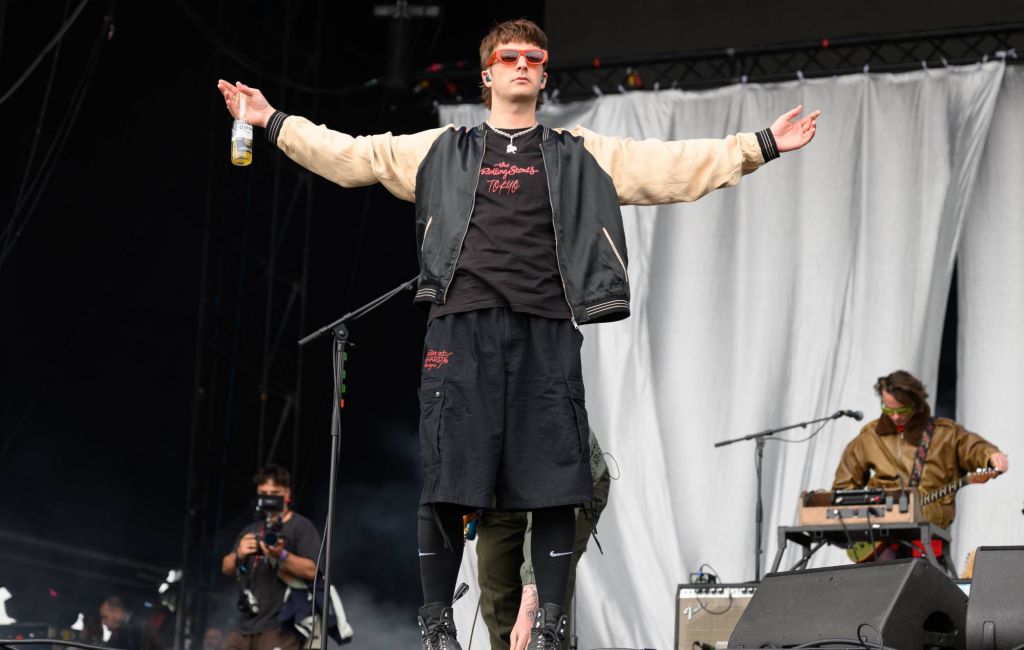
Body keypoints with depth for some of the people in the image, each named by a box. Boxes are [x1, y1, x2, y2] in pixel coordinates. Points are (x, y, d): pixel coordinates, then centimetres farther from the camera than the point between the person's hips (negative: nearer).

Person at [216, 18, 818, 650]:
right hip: (462, 326, 0)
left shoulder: (583, 155, 16)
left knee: (554, 482, -4)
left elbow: (679, 166, 11)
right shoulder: (442, 149, 17)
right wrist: (273, 122, 13)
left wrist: (760, 145, 4)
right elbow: (351, 155, 18)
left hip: (545, 330, 0)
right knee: (446, 480, -2)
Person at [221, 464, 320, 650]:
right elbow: (227, 568, 17)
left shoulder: (301, 527, 0)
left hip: (280, 629, -8)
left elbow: (311, 570, -12)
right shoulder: (252, 530, 22)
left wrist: (282, 555, -28)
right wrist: (238, 554, -6)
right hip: (245, 628, 8)